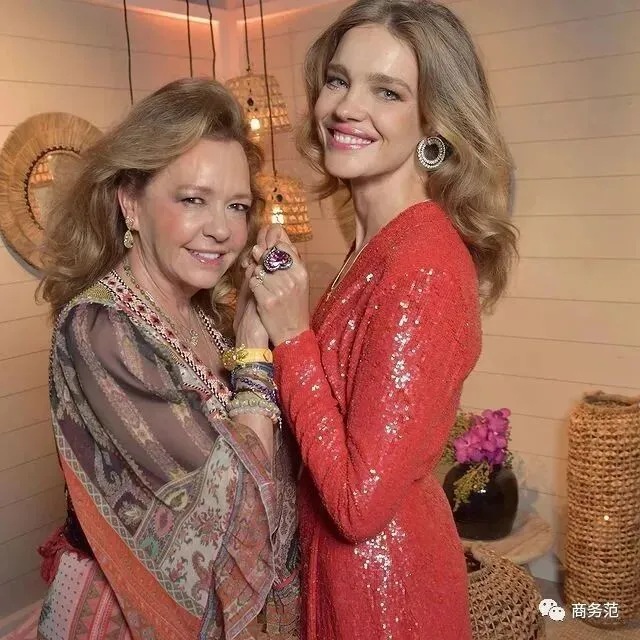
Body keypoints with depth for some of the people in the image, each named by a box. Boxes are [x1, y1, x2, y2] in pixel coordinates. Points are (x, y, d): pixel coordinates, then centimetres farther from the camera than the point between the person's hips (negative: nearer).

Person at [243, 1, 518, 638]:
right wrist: (277, 292, -4)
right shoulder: (379, 243, -1)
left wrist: (291, 335, -22)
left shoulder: (424, 264, -27)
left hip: (380, 577, -8)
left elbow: (360, 501, -26)